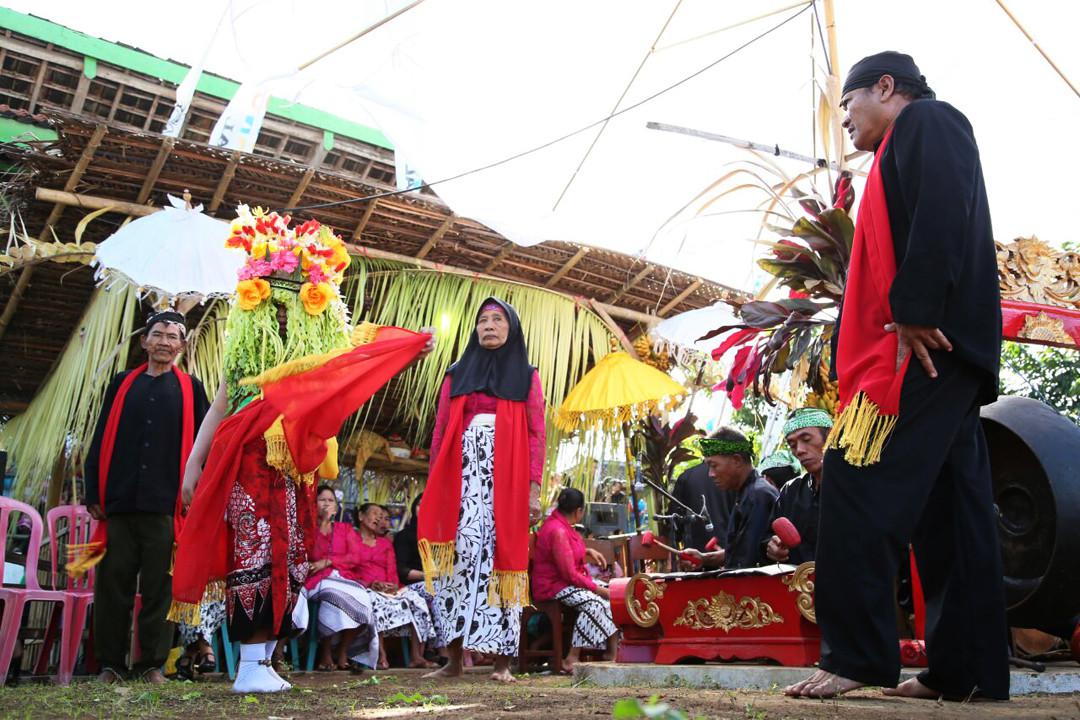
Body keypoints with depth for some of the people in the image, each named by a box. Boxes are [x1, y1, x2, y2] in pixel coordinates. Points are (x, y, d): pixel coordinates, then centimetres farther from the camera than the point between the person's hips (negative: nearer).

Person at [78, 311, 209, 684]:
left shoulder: (190, 388, 10)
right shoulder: (122, 384, 15)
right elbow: (100, 441, 13)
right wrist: (94, 494, 4)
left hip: (166, 503, -1)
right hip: (119, 501, 2)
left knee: (158, 587, 1)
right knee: (113, 584, 3)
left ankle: (152, 664, 9)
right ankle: (110, 664, 12)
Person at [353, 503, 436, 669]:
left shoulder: (386, 543, 27)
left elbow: (392, 571, 16)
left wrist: (392, 585, -7)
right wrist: (370, 584, -14)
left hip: (389, 589, 5)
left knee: (416, 602, -22)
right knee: (377, 602, -38)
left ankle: (417, 656, -28)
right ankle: (381, 656, -39)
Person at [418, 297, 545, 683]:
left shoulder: (526, 376, 12)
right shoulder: (457, 374, 17)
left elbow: (536, 434, 5)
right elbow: (440, 433, 13)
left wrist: (534, 488, -5)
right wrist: (432, 488, 5)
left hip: (506, 478, -1)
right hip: (462, 476, 2)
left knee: (501, 557, -5)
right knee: (458, 554, -4)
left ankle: (503, 660, -3)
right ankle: (454, 658, 1)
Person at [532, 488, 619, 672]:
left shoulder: (560, 523, 8)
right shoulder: (557, 531, -23)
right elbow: (570, 574, -24)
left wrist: (588, 551, 16)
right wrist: (595, 588, -15)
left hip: (567, 582, 11)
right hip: (554, 586, -11)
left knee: (608, 592, -1)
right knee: (592, 601, -30)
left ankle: (613, 649, -8)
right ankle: (572, 659, -27)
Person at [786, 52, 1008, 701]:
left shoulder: (925, 120, 3)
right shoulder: (907, 153, 31)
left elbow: (942, 212, -15)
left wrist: (914, 313, -22)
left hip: (927, 340, -10)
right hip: (947, 354, 10)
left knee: (858, 488, -15)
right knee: (951, 511, 6)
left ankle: (857, 656, -15)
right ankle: (966, 669, 9)